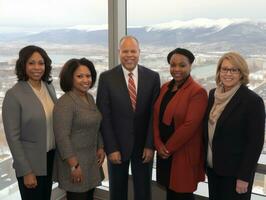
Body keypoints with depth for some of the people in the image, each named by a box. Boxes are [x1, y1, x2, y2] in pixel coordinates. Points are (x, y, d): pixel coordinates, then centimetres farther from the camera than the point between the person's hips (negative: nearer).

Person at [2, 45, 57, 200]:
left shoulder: (49, 86, 1)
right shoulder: (14, 95, -17)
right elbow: (12, 137, -15)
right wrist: (26, 171, -14)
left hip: (51, 157, 6)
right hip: (30, 163, -6)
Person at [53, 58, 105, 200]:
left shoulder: (90, 98, 7)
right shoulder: (65, 103, -18)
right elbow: (62, 137, -22)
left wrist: (100, 148, 8)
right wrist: (74, 165, -21)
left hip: (91, 159, 8)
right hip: (74, 159, -7)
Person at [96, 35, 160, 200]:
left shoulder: (152, 77, -2)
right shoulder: (106, 78, -6)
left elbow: (155, 113, -3)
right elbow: (104, 116, -7)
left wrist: (150, 145, -7)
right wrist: (111, 148, -11)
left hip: (143, 145, 1)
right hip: (117, 145, -1)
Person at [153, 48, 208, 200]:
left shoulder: (197, 92, -14)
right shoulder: (165, 87, 8)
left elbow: (190, 125, -20)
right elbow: (157, 117, 6)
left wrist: (168, 147, -12)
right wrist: (159, 145, -5)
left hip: (184, 154, -6)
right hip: (165, 152, 6)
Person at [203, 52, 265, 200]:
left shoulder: (253, 101, -16)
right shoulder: (213, 94, 2)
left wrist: (244, 177, -15)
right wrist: (205, 158, 9)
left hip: (235, 171, -6)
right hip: (212, 166, 6)